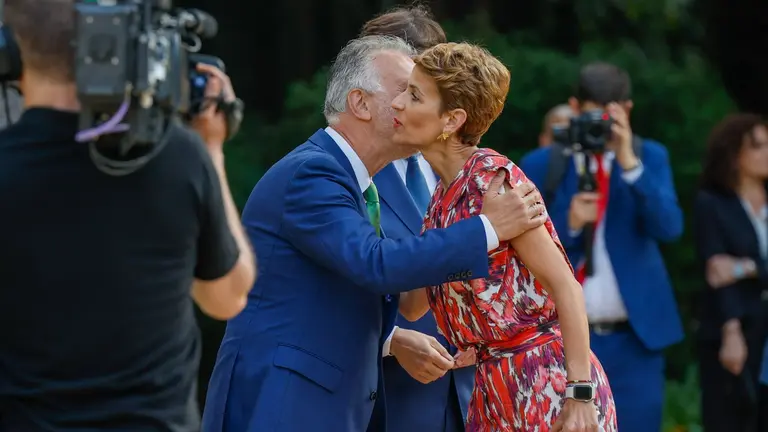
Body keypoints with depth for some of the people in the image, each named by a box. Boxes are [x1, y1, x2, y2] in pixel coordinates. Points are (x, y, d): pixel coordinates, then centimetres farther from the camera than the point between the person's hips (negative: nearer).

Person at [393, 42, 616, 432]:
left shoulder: (491, 178, -15)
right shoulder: (445, 193, 9)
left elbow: (565, 285, -16)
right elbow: (412, 305, 19)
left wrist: (580, 394, -20)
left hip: (549, 381, -8)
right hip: (496, 385, 8)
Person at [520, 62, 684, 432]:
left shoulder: (650, 156, 5)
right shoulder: (540, 165, 2)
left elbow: (669, 228, -9)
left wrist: (629, 163, -19)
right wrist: (568, 224, -17)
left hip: (634, 336, 0)